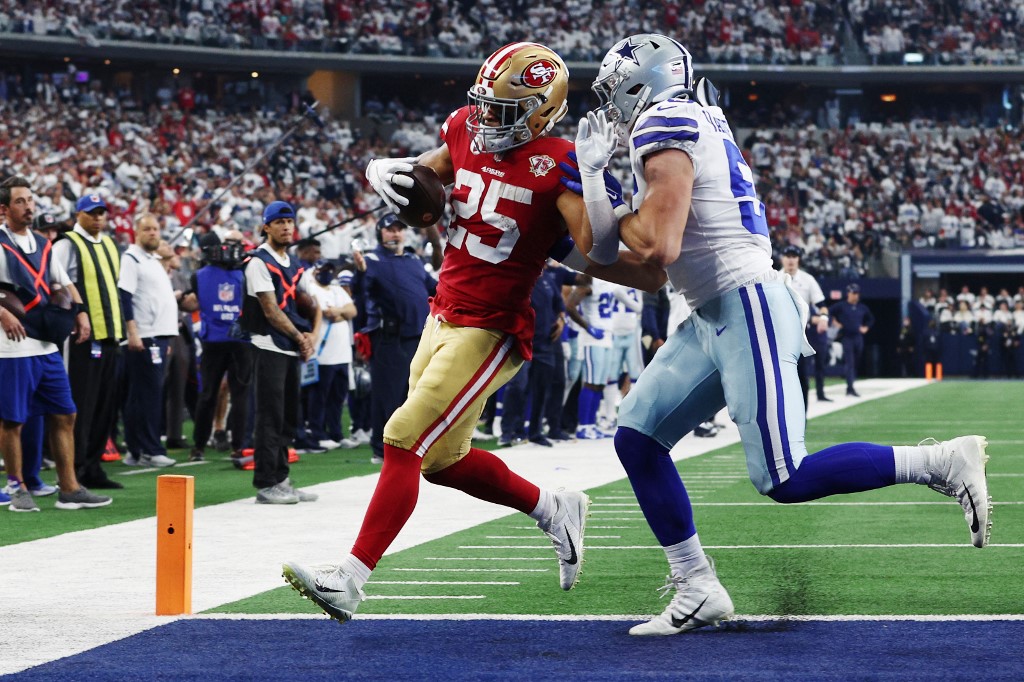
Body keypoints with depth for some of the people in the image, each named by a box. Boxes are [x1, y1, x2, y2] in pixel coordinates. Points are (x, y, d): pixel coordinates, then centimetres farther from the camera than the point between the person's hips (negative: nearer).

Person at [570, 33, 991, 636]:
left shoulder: (664, 127, -12)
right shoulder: (693, 124, 18)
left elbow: (659, 247, -19)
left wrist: (616, 218, -1)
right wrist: (592, 172, 20)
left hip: (748, 308, -10)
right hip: (712, 318, 10)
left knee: (785, 479, -15)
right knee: (637, 438, 8)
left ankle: (944, 462, -6)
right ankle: (698, 591, 11)